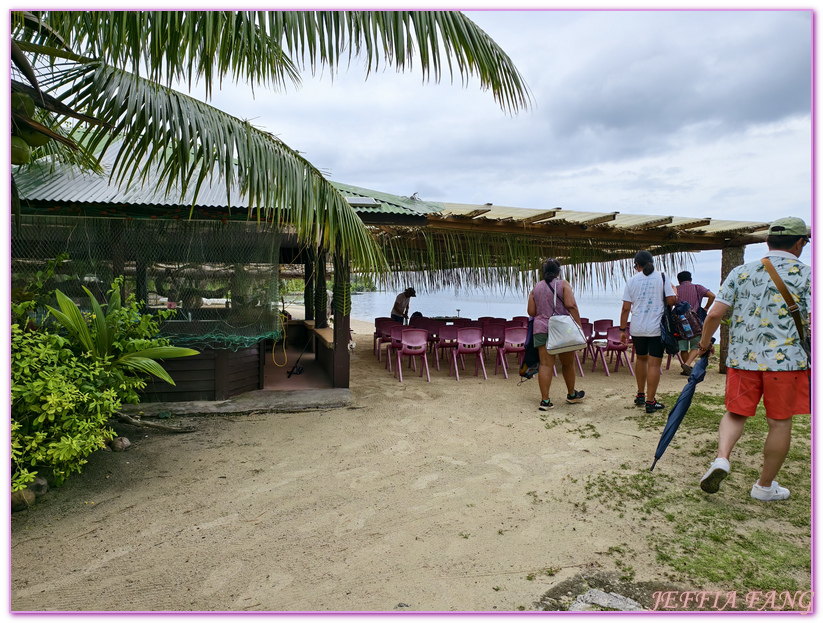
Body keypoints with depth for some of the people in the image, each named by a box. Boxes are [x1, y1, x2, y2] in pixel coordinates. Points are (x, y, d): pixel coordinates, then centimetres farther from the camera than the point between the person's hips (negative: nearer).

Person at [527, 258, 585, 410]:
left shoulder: (536, 287, 7)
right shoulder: (563, 284, -3)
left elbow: (531, 311, 6)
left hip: (541, 329, 3)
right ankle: (571, 395, 32)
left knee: (545, 364, 0)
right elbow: (571, 305, -14)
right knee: (568, 363, 14)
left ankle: (545, 400, -5)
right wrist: (579, 325, -13)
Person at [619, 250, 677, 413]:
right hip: (656, 327, -3)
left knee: (641, 359, 21)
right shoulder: (662, 277, -2)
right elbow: (672, 301, -7)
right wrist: (674, 290, 15)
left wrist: (623, 330, 6)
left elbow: (626, 308, -1)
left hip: (637, 328, 3)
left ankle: (640, 395, 28)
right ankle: (650, 402, 1)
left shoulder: (632, 281, 2)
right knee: (654, 364, 0)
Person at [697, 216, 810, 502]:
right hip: (786, 359, -2)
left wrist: (704, 343, 16)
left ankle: (722, 458, -10)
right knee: (780, 423, 10)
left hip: (742, 357, 2)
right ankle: (765, 486, 20)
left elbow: (714, 314, 1)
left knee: (736, 413, 14)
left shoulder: (741, 272, 5)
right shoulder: (806, 275, -1)